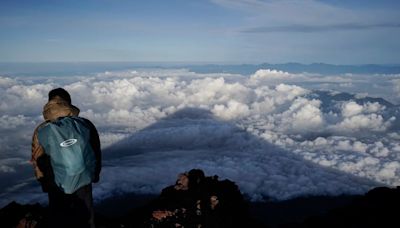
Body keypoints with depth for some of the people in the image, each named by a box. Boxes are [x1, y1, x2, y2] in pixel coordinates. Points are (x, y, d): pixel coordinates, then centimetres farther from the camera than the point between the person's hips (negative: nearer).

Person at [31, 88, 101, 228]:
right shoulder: (85, 125, -17)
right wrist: (95, 175, 13)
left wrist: (43, 182, 13)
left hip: (56, 185, 0)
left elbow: (37, 160, -4)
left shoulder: (40, 131, -17)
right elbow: (96, 153, -4)